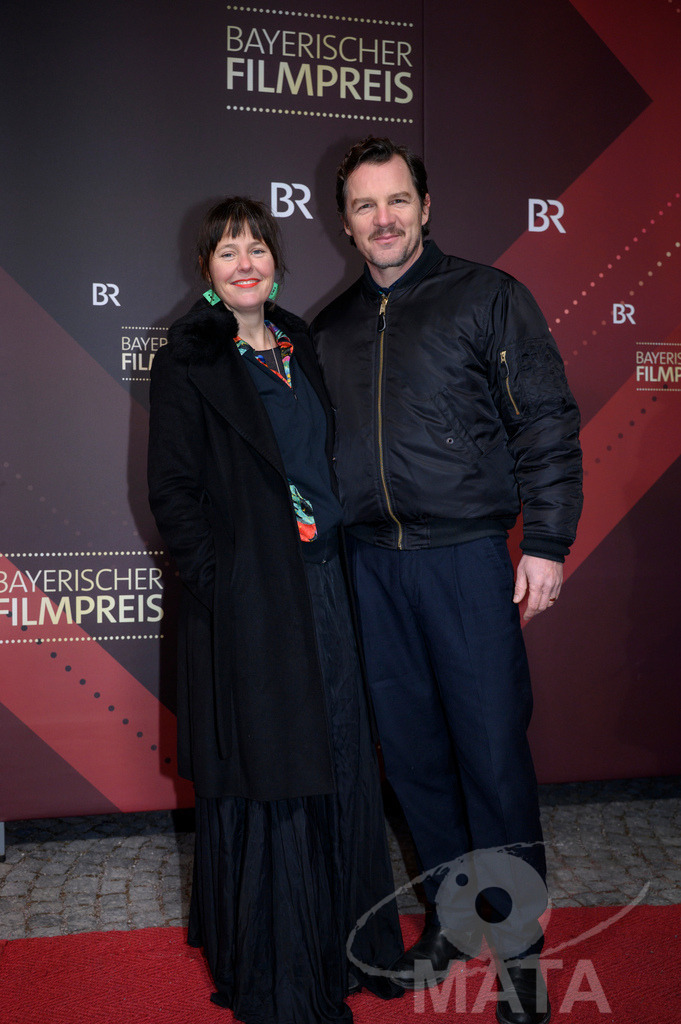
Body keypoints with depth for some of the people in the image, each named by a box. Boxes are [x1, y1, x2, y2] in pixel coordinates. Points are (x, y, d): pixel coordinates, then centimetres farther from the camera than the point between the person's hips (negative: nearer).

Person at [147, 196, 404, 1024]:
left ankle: (343, 941, 32)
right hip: (245, 600, -6)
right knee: (264, 777, 3)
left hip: (320, 583, 6)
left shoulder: (299, 349, 14)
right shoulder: (187, 363, -3)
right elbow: (171, 491, -8)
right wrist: (219, 583, -15)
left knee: (336, 762, 12)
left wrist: (338, 543, 8)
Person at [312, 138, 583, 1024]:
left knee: (493, 751, 0)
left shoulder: (486, 297, 2)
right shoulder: (331, 329, 14)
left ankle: (518, 945, 19)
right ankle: (453, 918, 30)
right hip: (371, 564, 4)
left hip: (465, 557, -4)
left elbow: (547, 422, -2)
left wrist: (546, 540, -8)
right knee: (411, 749, 11)